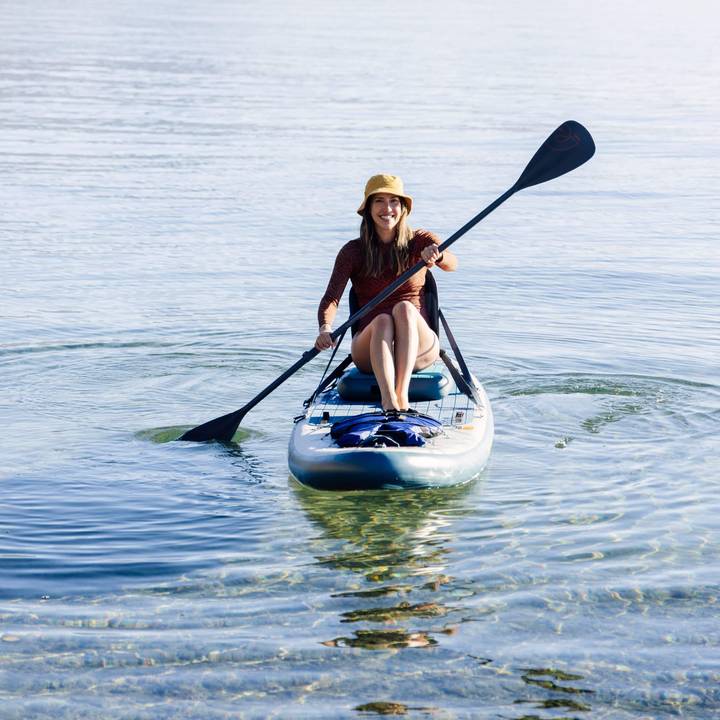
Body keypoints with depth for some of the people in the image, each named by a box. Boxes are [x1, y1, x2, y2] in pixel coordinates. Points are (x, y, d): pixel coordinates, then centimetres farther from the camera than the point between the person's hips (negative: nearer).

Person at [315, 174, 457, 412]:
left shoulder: (420, 242, 4)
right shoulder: (353, 251, 4)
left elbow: (452, 263, -17)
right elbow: (331, 298, -8)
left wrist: (438, 255, -42)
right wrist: (325, 329, -30)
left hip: (417, 347, 0)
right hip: (369, 348, 0)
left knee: (404, 308, -30)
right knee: (382, 321, -32)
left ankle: (402, 394, -46)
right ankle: (389, 402, -54)